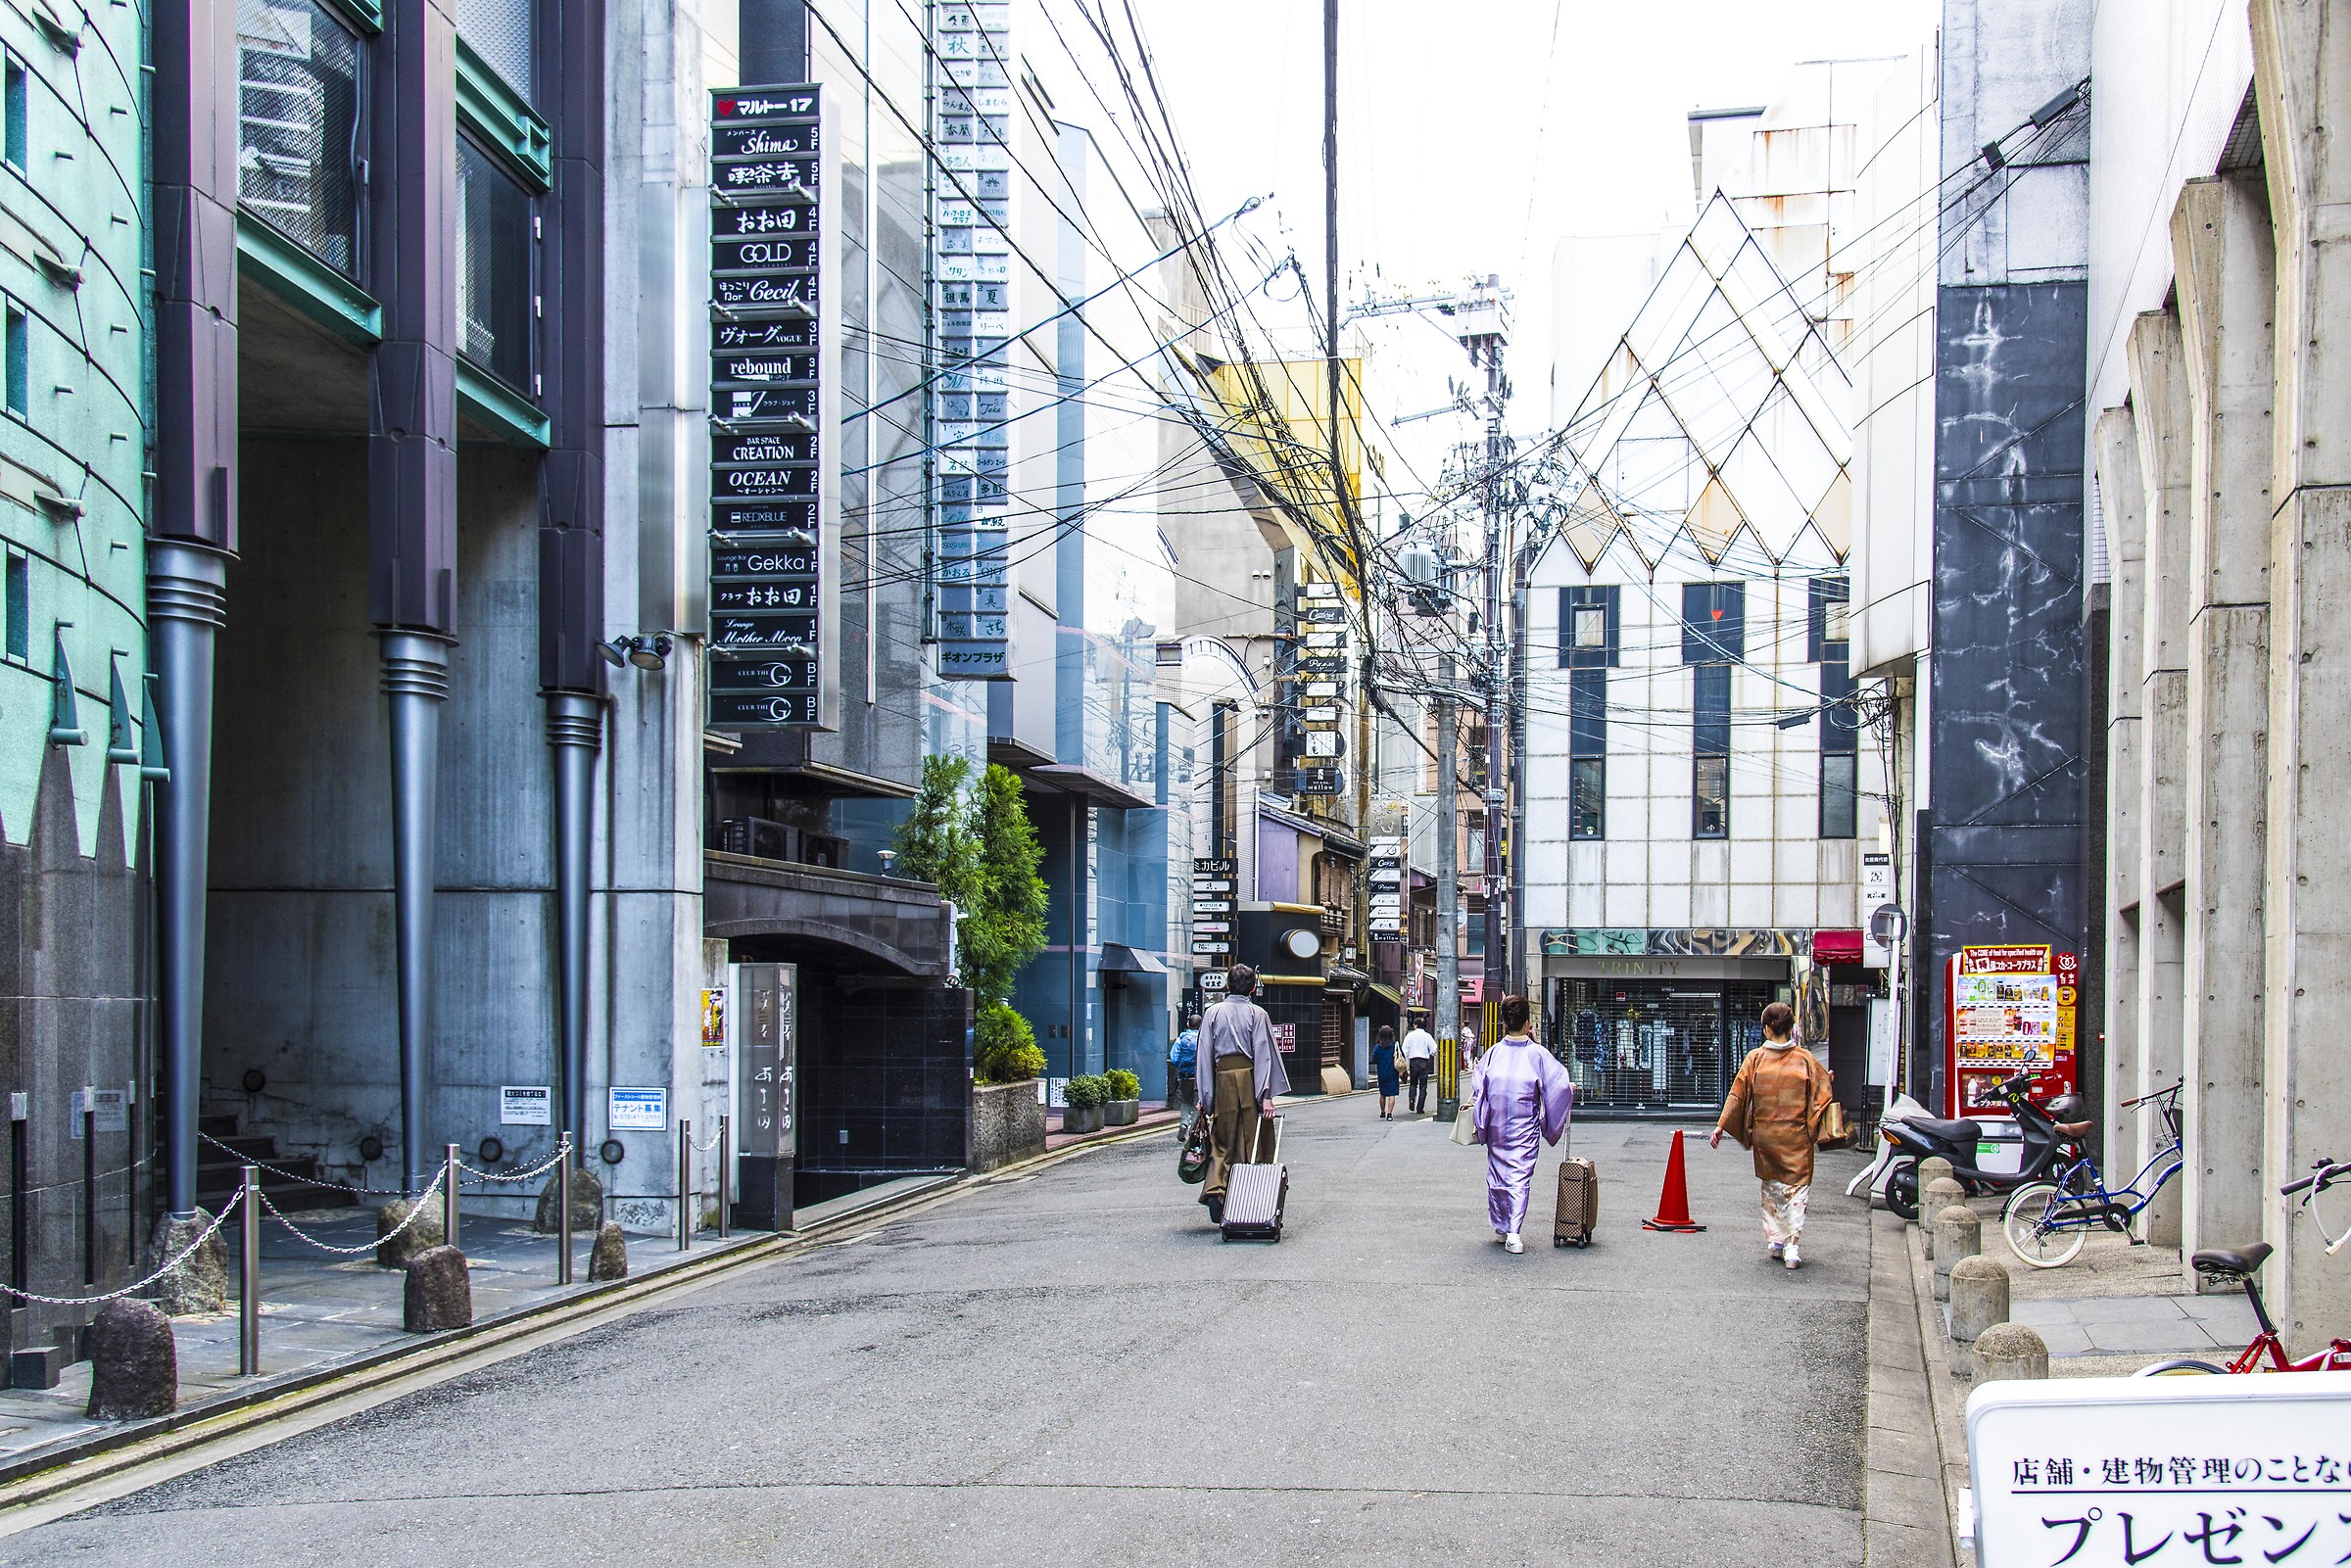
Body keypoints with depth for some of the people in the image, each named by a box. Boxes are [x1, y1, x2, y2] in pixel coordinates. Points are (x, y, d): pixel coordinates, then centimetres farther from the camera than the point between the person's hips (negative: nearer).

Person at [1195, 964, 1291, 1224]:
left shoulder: (1213, 1013, 6)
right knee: (1250, 1144, 6)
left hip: (1222, 1079, 1)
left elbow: (1205, 1055, 4)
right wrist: (1267, 1095, -8)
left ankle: (1215, 1190, -16)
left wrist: (1205, 1097, 6)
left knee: (1222, 1144, 6)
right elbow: (1264, 1055, -6)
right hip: (1249, 1079, -1)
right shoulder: (1258, 1014, 0)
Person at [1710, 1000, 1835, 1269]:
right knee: (1797, 1187, 3)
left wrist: (1721, 1126, 0)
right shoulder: (1805, 1059, -7)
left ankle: (1775, 1241, 19)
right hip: (1797, 1136, -1)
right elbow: (1821, 1095, -3)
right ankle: (1791, 1246, -7)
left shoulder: (1755, 1058, -5)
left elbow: (1738, 1094, -4)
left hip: (1764, 1134, 1)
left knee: (1771, 1186, 18)